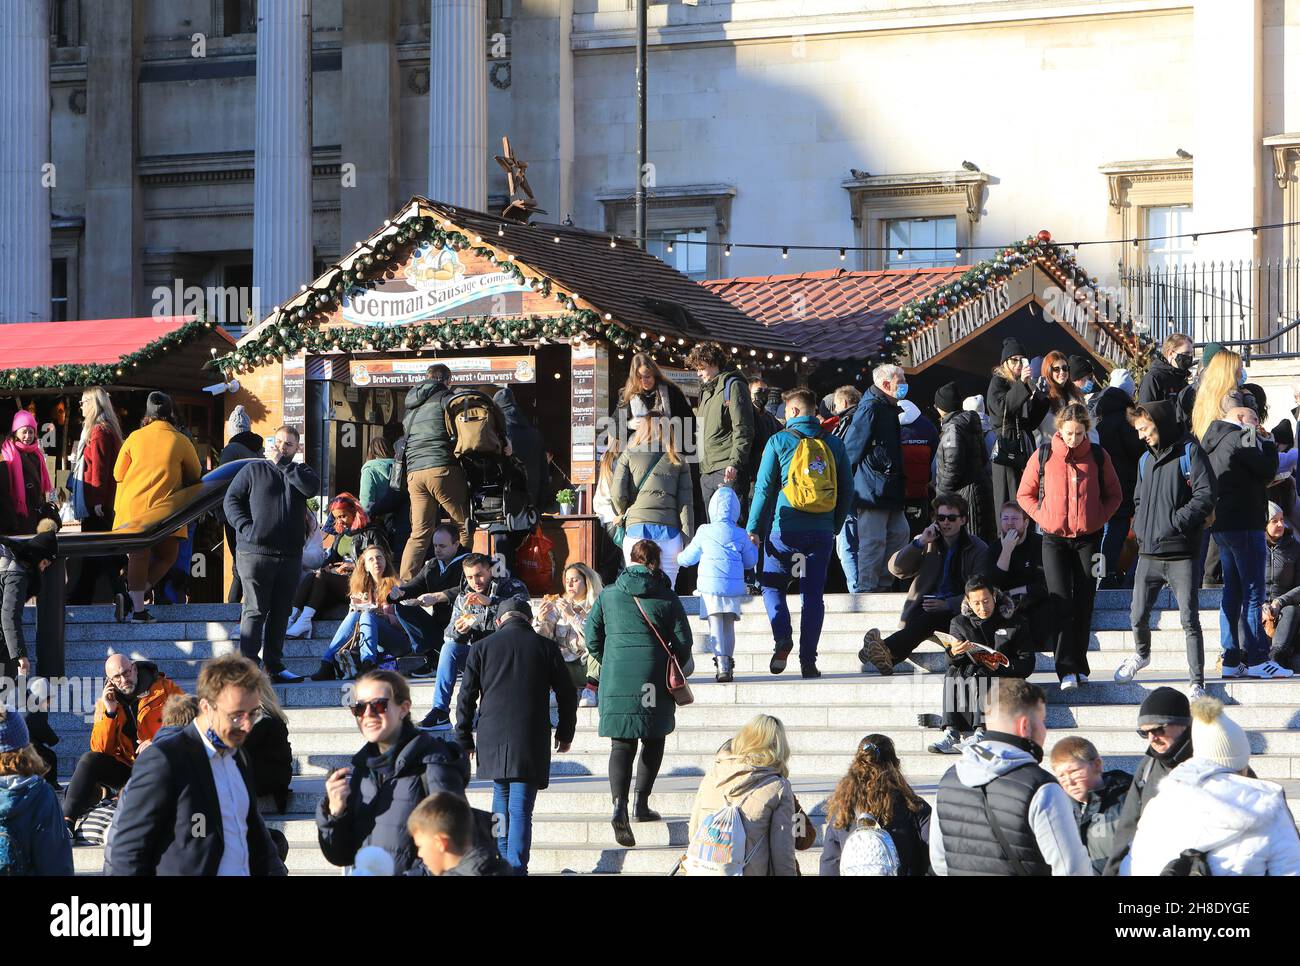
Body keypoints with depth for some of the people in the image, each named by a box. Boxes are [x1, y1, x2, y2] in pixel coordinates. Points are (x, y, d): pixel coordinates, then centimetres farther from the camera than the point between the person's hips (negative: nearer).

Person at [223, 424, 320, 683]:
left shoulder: (300, 472, 14)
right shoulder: (254, 470, 8)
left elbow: (312, 487, -9)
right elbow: (231, 500, 4)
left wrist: (285, 464, -8)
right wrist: (246, 527, -9)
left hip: (290, 554, 4)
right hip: (255, 552, -4)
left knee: (280, 613, 7)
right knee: (255, 610, -8)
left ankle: (274, 666, 13)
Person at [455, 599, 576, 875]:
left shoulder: (482, 648, 5)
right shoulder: (545, 647, 3)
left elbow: (466, 697, 5)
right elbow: (567, 694, 9)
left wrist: (464, 739, 13)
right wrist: (565, 734, 21)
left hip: (492, 738, 2)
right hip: (531, 741, -2)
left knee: (501, 795, 20)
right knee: (521, 807, -3)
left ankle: (501, 859, 21)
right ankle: (516, 868, -10)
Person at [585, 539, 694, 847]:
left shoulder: (607, 595, 5)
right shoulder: (667, 598, -1)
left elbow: (592, 639, 7)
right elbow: (683, 642, 0)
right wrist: (674, 669, 18)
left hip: (616, 679, 1)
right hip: (654, 680, -1)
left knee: (622, 745, -1)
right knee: (654, 740, 17)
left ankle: (620, 804, -22)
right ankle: (641, 804, 15)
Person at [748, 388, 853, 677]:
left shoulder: (779, 441, -2)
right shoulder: (833, 445, 8)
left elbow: (764, 488, -3)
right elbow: (847, 490, 12)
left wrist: (753, 528, 1)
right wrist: (835, 527, 22)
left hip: (785, 529, -2)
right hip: (821, 531, 2)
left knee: (772, 586, 11)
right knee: (813, 594, 5)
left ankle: (782, 638, -12)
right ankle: (808, 661, -1)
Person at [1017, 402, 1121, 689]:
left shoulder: (1098, 456, 2)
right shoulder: (1043, 456, -1)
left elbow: (1114, 494, 12)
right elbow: (1025, 494, 8)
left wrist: (1099, 518, -3)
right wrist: (1044, 518, -6)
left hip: (1088, 538, 1)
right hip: (1055, 540, -1)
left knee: (1084, 604, 4)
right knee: (1062, 603, -10)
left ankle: (1080, 666, 13)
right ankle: (1067, 670, -13)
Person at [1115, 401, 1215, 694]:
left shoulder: (1189, 452, -4)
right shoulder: (1145, 460, 17)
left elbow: (1205, 497, -12)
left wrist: (1172, 523, -15)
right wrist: (1140, 527, 7)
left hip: (1181, 555, -6)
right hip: (1148, 554, 6)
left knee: (1189, 621, -5)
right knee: (1138, 616, 8)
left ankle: (1197, 682, -1)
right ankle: (1141, 653, 38)